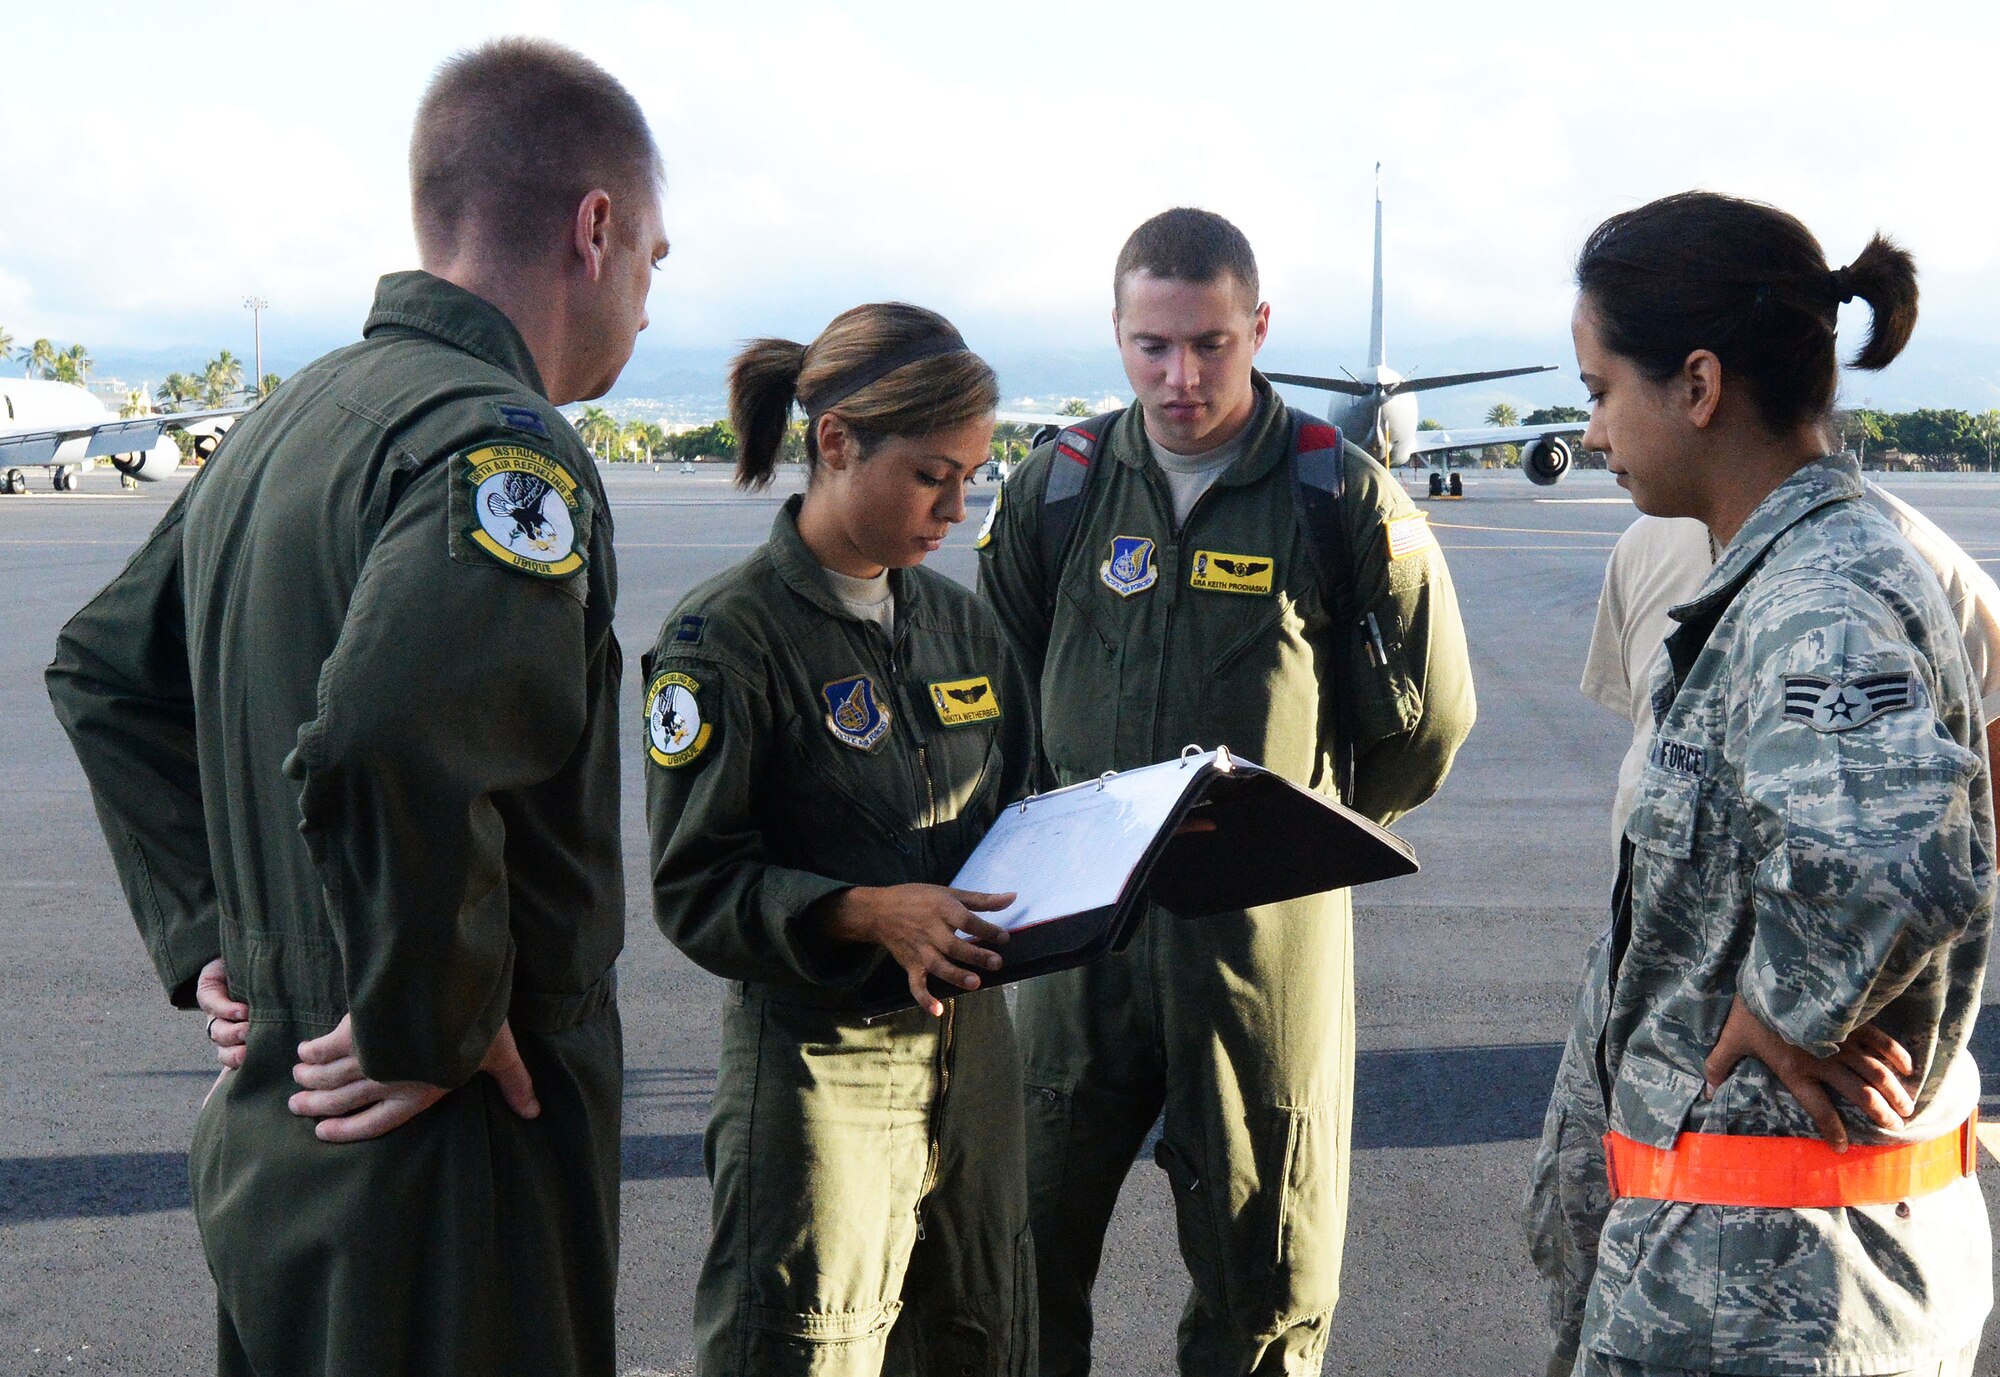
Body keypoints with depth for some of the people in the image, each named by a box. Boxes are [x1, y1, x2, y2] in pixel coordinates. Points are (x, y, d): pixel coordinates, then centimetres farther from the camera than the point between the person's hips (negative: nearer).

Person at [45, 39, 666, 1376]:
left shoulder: (285, 422, 9)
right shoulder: (502, 442, -20)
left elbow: (103, 670, 20)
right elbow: (387, 747, -36)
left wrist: (206, 931, 15)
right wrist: (429, 1027, -21)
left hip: (269, 1127, 9)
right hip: (445, 1166, -9)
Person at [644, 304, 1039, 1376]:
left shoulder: (959, 622, 10)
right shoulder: (728, 635, -11)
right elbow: (693, 887, -13)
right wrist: (872, 914, -26)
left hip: (970, 1045, 6)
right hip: (817, 1059, -6)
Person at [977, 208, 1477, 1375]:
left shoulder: (1345, 499, -5)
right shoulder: (1059, 488, 3)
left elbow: (1427, 714, 4)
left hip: (1270, 926, -2)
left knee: (1262, 1266, 8)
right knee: (1028, 1237, 10)